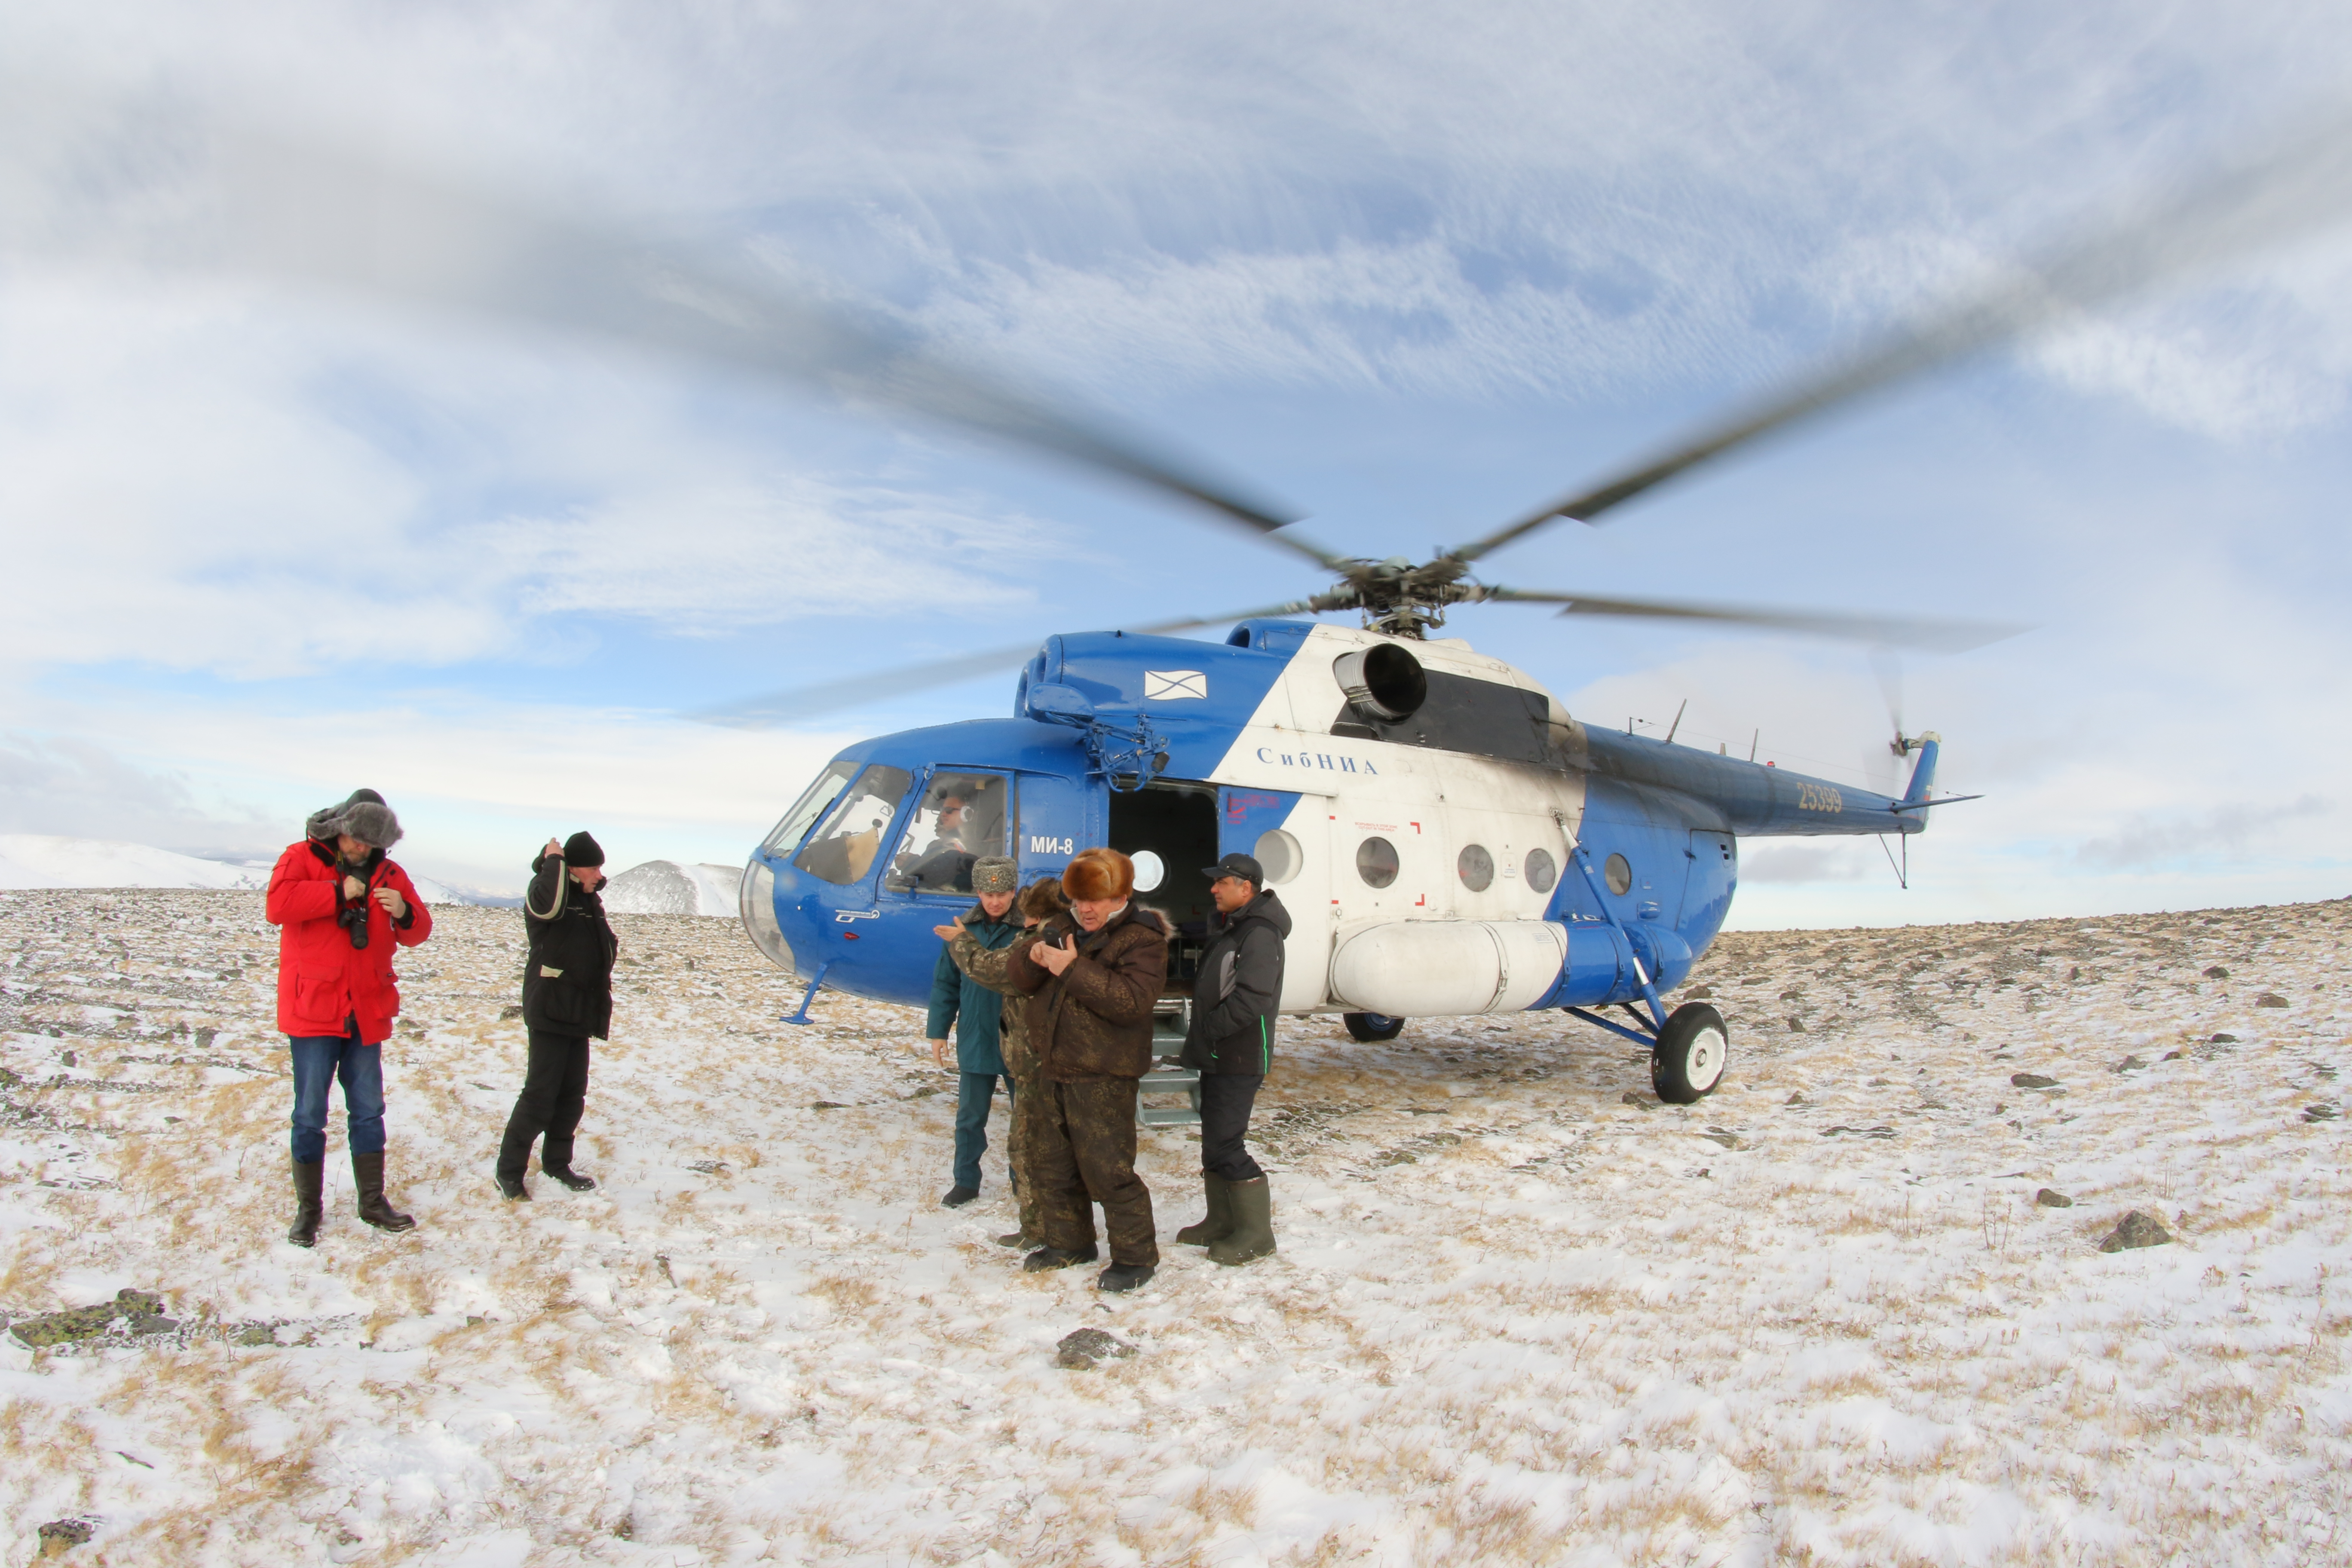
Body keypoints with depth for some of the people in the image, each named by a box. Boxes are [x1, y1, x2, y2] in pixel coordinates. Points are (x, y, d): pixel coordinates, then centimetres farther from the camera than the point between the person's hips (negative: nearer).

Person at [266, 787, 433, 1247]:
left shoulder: (389, 874, 7)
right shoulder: (302, 858, -3)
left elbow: (417, 932, 6)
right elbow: (277, 905, -21)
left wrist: (404, 913, -14)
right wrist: (338, 893, -20)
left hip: (367, 1013, 4)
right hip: (313, 1010, -4)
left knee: (368, 1111, 12)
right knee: (310, 1115, 2)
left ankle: (373, 1201, 23)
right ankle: (308, 1209, 15)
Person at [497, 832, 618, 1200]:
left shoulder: (590, 900, 14)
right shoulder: (545, 889, -11)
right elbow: (548, 904, -35)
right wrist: (554, 859, -23)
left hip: (580, 1014, 8)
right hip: (550, 1012, -8)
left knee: (573, 1094, 11)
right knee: (540, 1094, -7)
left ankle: (557, 1163, 22)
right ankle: (510, 1170, 3)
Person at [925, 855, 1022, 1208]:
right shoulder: (961, 928, -1)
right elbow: (946, 984, 5)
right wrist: (938, 1032, 5)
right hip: (975, 1042, 2)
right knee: (970, 1118, 13)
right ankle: (966, 1182, 29)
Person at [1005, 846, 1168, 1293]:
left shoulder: (1142, 939, -11)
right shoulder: (1063, 928, 10)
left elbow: (1132, 1000, -25)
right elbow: (1017, 977, 10)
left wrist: (1073, 970, -27)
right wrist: (1034, 955, -13)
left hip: (1102, 1077, -8)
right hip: (1054, 1068, 8)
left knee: (1108, 1169, -5)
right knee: (1054, 1164, 17)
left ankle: (1136, 1255, 9)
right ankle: (1069, 1241, 34)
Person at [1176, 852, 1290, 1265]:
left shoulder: (1259, 933, -17)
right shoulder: (1227, 927, 15)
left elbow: (1251, 999, -25)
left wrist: (1208, 1028, -15)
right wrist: (1201, 1038, 10)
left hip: (1239, 1060, -10)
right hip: (1216, 1057, 10)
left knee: (1225, 1143, -9)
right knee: (1213, 1141, 15)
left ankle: (1256, 1233, 2)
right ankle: (1222, 1222, 26)